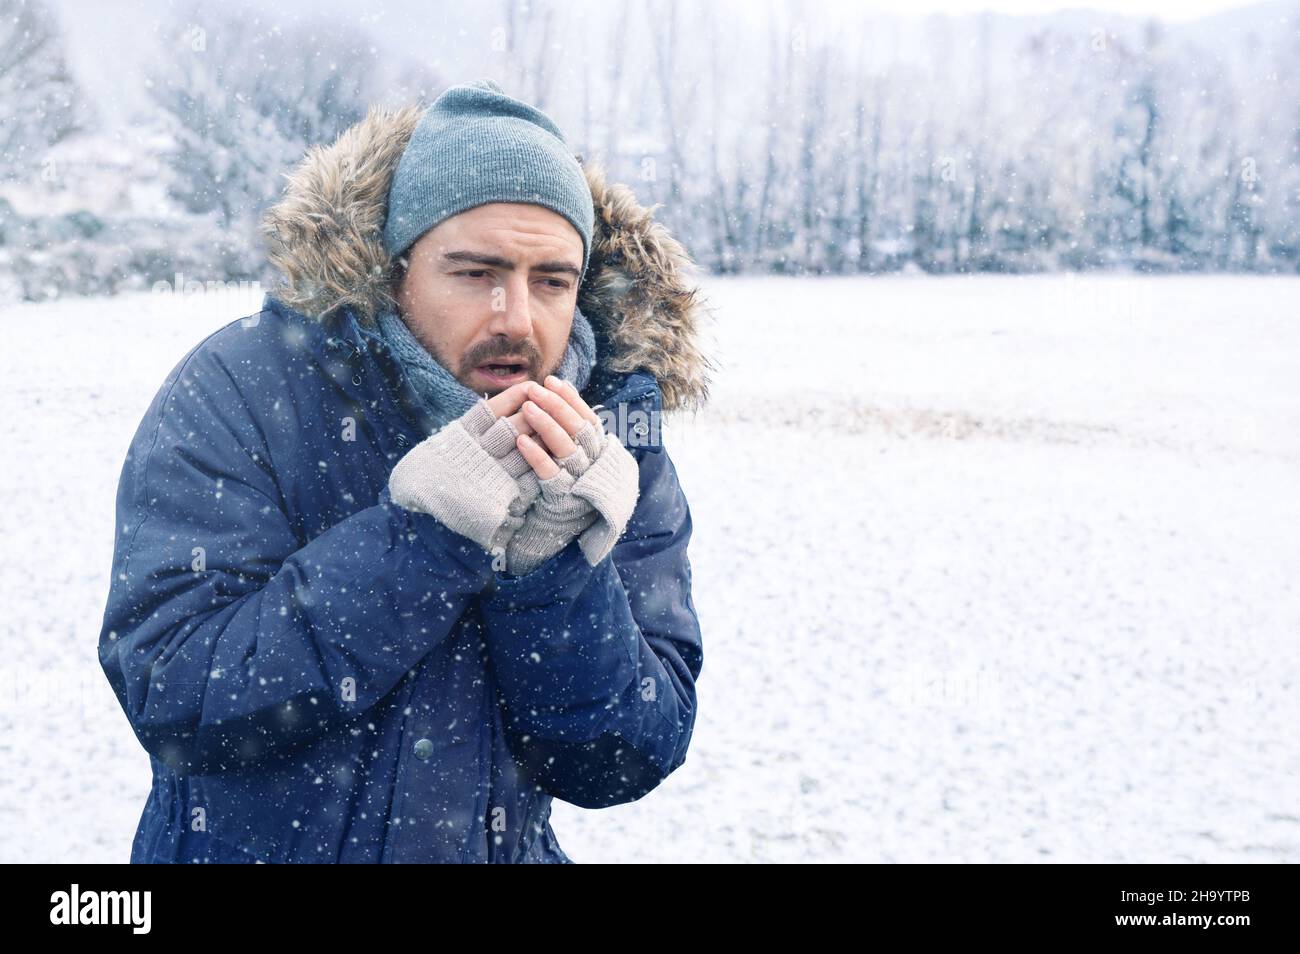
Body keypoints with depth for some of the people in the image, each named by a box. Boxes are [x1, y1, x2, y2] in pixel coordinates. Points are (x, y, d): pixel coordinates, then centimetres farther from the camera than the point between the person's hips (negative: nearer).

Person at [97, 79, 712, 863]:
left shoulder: (615, 442, -5)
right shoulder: (240, 391, -12)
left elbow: (623, 766, -8)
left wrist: (549, 564, -22)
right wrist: (423, 532, -25)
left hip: (505, 847, 2)